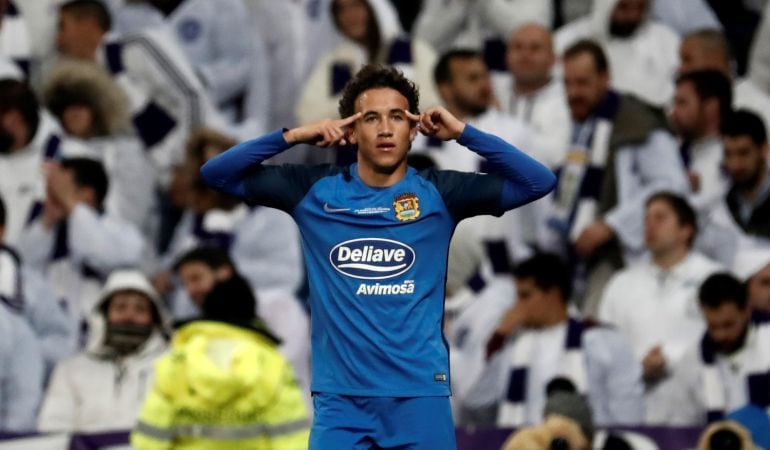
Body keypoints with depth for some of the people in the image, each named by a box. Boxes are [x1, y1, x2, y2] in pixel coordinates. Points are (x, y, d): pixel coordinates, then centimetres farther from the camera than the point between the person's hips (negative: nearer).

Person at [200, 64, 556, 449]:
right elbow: (217, 174, 3)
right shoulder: (315, 189, 4)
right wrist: (293, 136, -8)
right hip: (340, 396, 0)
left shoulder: (438, 193, 3)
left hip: (420, 393, 0)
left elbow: (538, 182, -3)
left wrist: (463, 133, -9)